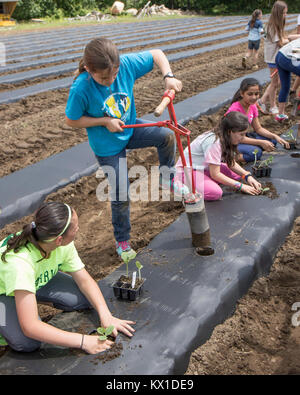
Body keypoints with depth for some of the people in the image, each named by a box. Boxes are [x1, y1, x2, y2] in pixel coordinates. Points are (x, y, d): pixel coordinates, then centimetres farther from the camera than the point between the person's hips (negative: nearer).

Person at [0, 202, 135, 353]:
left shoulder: (64, 245, -24)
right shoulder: (20, 262, -43)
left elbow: (85, 281, -12)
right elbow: (30, 327, -44)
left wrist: (106, 316, -28)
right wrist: (83, 341, -43)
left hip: (39, 281, 6)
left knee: (84, 299, -14)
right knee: (27, 342, -30)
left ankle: (35, 299, 9)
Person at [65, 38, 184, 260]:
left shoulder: (126, 64, -22)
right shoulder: (81, 89, -29)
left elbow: (156, 54, -7)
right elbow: (72, 121, -15)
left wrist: (168, 77, -24)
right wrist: (105, 121, -23)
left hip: (130, 129, 4)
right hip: (108, 146, -3)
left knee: (167, 136, -21)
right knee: (121, 197, 3)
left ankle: (168, 179, 7)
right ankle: (122, 241, 28)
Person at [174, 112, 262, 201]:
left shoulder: (225, 137, -3)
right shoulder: (214, 142, -29)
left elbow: (232, 163, 8)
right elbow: (215, 174, -26)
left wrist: (248, 176, -8)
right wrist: (241, 186, -22)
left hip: (204, 168, 9)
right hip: (188, 171, -9)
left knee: (238, 175, -2)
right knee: (216, 193, -31)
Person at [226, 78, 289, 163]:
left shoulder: (252, 106, -1)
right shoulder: (235, 109, -25)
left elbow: (258, 128, 6)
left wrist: (275, 136, -10)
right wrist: (261, 142, -27)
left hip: (244, 137, 9)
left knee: (272, 141, -3)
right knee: (256, 152, -31)